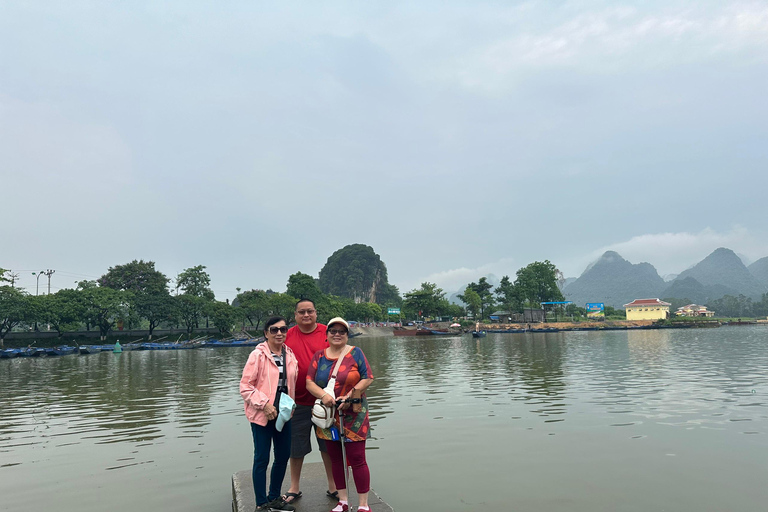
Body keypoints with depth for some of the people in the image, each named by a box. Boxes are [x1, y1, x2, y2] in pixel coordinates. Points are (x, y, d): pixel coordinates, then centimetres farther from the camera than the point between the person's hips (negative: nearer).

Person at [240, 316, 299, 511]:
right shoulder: (258, 355, -13)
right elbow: (245, 386, -12)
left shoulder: (290, 355, 3)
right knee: (262, 459, 4)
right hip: (262, 415, -6)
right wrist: (264, 404, -20)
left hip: (283, 414, 6)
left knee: (283, 456, 15)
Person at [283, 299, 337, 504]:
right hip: (297, 402, 1)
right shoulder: (287, 336, 0)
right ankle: (294, 488, 32)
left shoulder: (327, 334, -4)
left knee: (328, 446, 11)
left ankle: (333, 487, 28)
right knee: (296, 447, 13)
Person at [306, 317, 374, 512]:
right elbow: (309, 382, 1)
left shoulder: (356, 353, -1)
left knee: (357, 459, -3)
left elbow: (367, 378, -5)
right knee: (336, 459, 12)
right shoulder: (319, 356, 7)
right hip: (328, 416, 4)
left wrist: (349, 397, -15)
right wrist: (323, 395, -18)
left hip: (353, 416, -3)